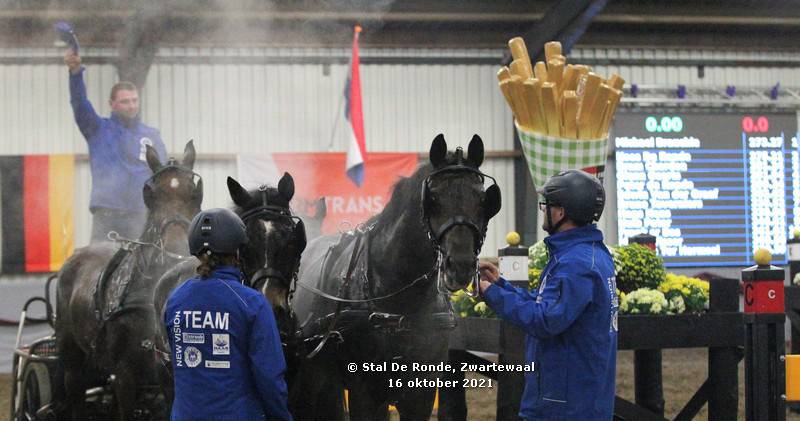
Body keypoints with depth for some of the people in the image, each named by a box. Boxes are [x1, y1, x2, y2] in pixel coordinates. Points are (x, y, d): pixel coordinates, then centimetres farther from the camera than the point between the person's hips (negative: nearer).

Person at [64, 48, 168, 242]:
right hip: (106, 216, -2)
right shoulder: (98, 129, 9)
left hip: (142, 216, 2)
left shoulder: (152, 136, 14)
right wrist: (75, 71, -24)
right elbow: (79, 102, -6)